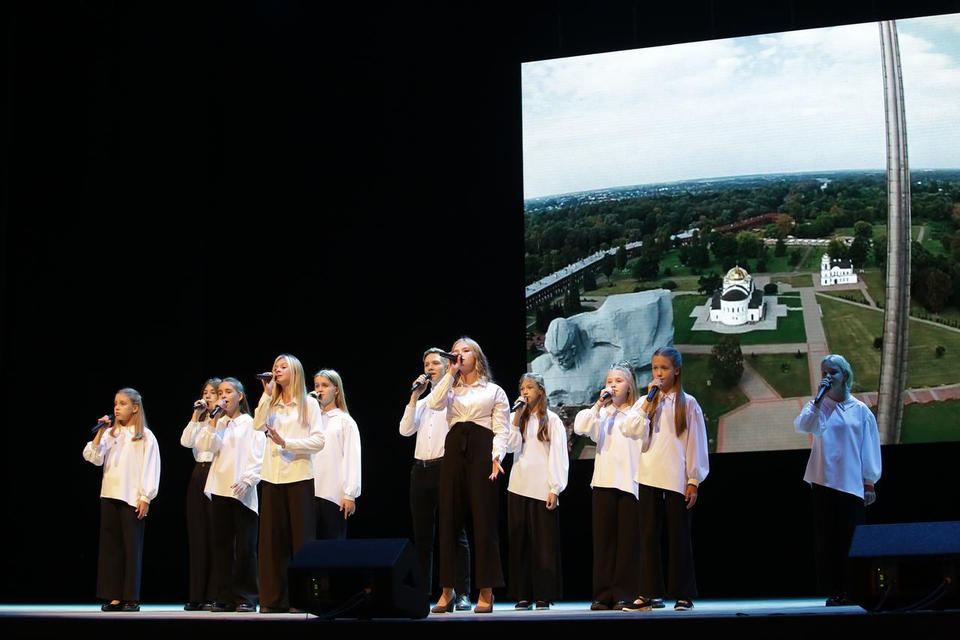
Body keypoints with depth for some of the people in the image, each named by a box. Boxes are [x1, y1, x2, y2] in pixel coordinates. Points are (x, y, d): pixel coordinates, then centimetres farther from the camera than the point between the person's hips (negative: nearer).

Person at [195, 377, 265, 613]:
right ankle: (225, 597, 8)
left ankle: (246, 598, -1)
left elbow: (258, 457, -3)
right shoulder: (217, 423, 17)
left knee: (245, 546, -4)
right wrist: (214, 419, -3)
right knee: (222, 544, 5)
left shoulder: (251, 423, 4)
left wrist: (248, 480, -16)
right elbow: (205, 445, 1)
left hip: (243, 492, -5)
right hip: (219, 490, 5)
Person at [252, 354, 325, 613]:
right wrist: (267, 394, -4)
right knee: (272, 538, 1)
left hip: (299, 477, -4)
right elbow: (258, 425, -3)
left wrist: (286, 442, -14)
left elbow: (318, 440, -5)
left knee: (300, 537, -3)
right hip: (272, 476, 4)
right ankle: (273, 598, 4)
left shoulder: (308, 404, 5)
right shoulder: (271, 403, 16)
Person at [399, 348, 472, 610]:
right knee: (422, 536, 6)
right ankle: (422, 594, 9)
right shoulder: (421, 403, 22)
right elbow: (405, 429, 9)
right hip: (421, 469, 6)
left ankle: (462, 593, -8)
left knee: (456, 533, -7)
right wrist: (414, 396, 6)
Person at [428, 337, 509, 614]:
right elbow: (434, 403, -4)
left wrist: (496, 457, -14)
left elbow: (501, 429, 2)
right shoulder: (451, 389, 20)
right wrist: (450, 373, 0)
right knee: (449, 519, 1)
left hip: (482, 451, -3)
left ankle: (486, 591, -3)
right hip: (454, 450, 4)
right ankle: (447, 590, 6)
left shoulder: (494, 391, 10)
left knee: (484, 520, -6)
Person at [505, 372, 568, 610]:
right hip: (518, 487, 4)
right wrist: (517, 417, -6)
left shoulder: (552, 420, 3)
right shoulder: (515, 418, 12)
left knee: (544, 543, -2)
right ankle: (523, 595, 7)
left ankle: (544, 595, 1)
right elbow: (511, 447, -2)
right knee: (520, 542, 3)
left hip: (543, 489, -3)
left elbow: (559, 455, -1)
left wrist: (555, 489, -7)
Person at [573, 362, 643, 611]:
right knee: (603, 537, 2)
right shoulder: (601, 413, 15)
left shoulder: (637, 413, 5)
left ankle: (624, 593, 1)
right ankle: (603, 594, 4)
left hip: (629, 482, -3)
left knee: (627, 538, -2)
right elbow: (580, 427, -1)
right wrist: (599, 403, -7)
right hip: (604, 481, 3)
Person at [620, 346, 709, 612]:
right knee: (648, 535, 3)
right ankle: (650, 593, 7)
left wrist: (694, 481, -5)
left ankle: (683, 595, 8)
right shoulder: (645, 402, 11)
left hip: (677, 479, -3)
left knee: (678, 537, 2)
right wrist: (649, 400, -7)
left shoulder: (687, 403, 2)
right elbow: (632, 431, -5)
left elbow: (696, 443, 0)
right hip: (649, 478, 3)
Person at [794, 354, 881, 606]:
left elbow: (870, 447, 8)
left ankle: (852, 590, 5)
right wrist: (819, 398, -16)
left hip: (852, 484, 0)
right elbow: (802, 425, -13)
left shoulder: (860, 410, 7)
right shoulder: (817, 406, 7)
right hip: (823, 482, 0)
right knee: (827, 538, 0)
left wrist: (870, 482, 4)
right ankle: (833, 591, 3)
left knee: (852, 538, -1)